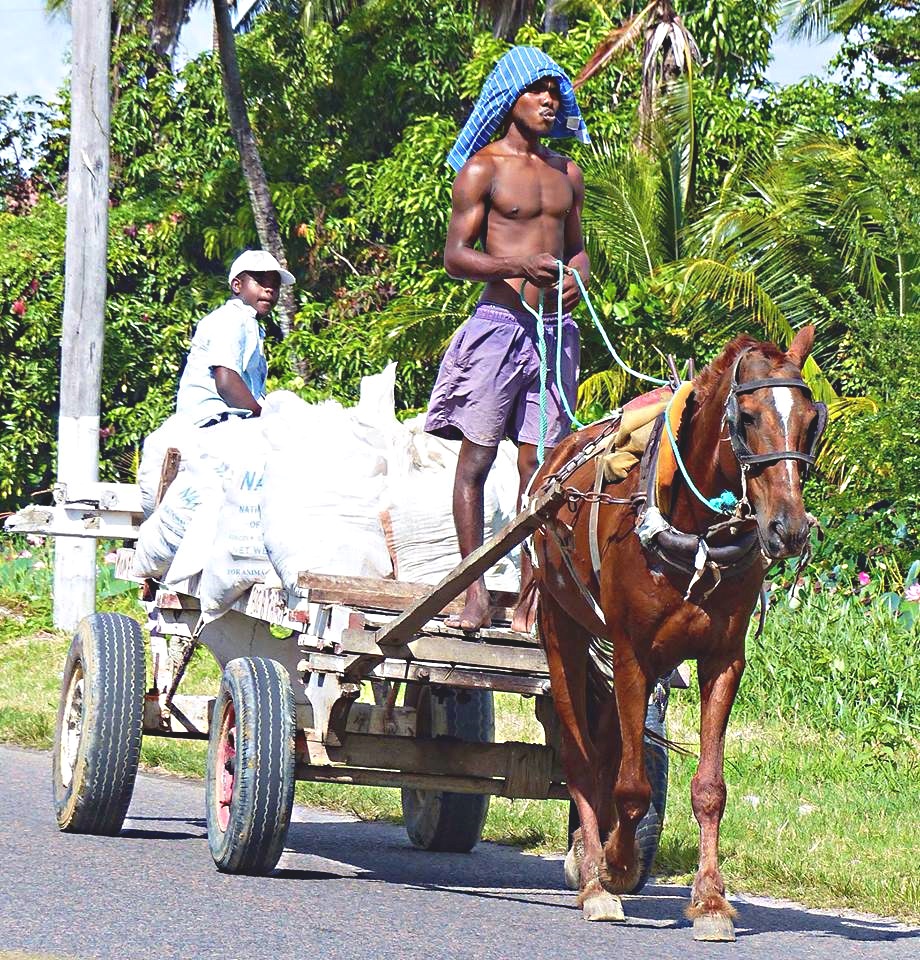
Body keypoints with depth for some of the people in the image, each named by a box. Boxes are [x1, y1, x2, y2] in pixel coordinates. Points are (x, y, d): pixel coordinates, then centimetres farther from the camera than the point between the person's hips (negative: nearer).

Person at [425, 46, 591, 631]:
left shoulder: (567, 174, 16)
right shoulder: (483, 169, -1)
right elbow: (455, 257, -5)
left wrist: (578, 276, 0)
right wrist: (518, 265, -21)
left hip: (555, 325, 5)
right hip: (500, 319, -5)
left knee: (539, 465, 4)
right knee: (476, 457, -5)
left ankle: (530, 600, 4)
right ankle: (477, 593, -2)